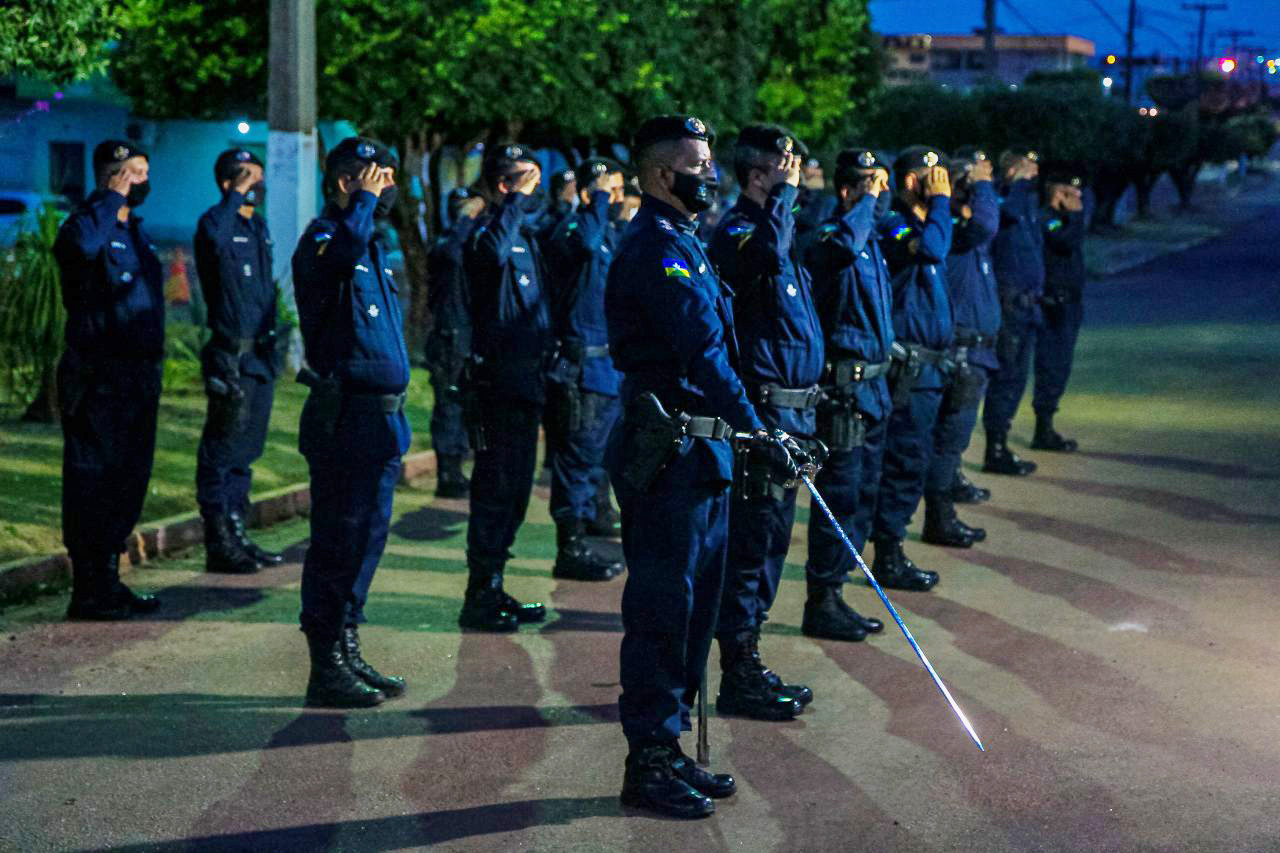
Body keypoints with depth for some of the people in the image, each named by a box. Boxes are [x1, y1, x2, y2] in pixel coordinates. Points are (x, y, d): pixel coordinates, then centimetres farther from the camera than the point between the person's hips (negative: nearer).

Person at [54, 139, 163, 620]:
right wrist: (112, 198, -23)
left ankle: (108, 581, 22)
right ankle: (88, 591, 1)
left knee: (129, 479, 13)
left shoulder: (134, 230, 18)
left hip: (138, 376, 9)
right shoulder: (86, 223, -9)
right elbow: (80, 243, -36)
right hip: (99, 377, -9)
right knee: (92, 481, -4)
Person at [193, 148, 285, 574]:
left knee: (245, 452, 14)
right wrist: (236, 195, -24)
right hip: (233, 356, -9)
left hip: (261, 355, 9)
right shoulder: (216, 223, -9)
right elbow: (214, 238, -36)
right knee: (223, 451, -4)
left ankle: (237, 536, 22)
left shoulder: (258, 227, 17)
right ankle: (219, 544, -1)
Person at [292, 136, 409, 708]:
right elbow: (342, 253, -37)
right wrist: (365, 200, -20)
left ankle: (347, 654, 22)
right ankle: (326, 668, 1)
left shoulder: (372, 243, 19)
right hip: (344, 418, -9)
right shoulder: (323, 237, -10)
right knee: (338, 541, -5)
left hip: (380, 418, 9)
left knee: (367, 537, 13)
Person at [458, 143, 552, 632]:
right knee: (497, 489, -6)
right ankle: (480, 600, -1)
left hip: (524, 379, 10)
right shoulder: (488, 231, -12)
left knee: (514, 488, 14)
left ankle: (492, 591, 23)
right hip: (499, 378, -10)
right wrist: (518, 200, -31)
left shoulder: (523, 231, 17)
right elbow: (493, 251, -38)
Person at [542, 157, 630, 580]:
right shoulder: (572, 228, -9)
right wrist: (601, 201, -22)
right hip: (581, 363, -9)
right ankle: (570, 549, -3)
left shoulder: (613, 232, 18)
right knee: (579, 453, -7)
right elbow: (585, 242, -35)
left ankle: (578, 543, 21)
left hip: (609, 364, 9)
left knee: (591, 454, 13)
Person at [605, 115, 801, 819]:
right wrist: (756, 429, -25)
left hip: (697, 450, 10)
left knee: (691, 607, 14)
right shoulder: (657, 247, -14)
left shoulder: (680, 242, 19)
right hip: (668, 451, -10)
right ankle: (648, 763, 2)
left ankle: (667, 748, 23)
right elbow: (702, 351, -22)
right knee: (662, 608, -5)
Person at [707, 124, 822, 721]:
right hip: (765, 407, -10)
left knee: (767, 538, 14)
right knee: (756, 537, -7)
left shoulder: (771, 224, 18)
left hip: (790, 406, 10)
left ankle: (746, 665, 22)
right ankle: (739, 676, -2)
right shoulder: (737, 228, -12)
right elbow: (766, 254, -38)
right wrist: (785, 193, -26)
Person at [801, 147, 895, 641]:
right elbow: (844, 243, -37)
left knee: (864, 495, 13)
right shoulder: (831, 239, -14)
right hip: (844, 385, -10)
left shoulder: (871, 241, 16)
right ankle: (822, 605, 1)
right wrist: (867, 201, -25)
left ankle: (832, 595, 22)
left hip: (872, 383, 10)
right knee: (840, 495, -6)